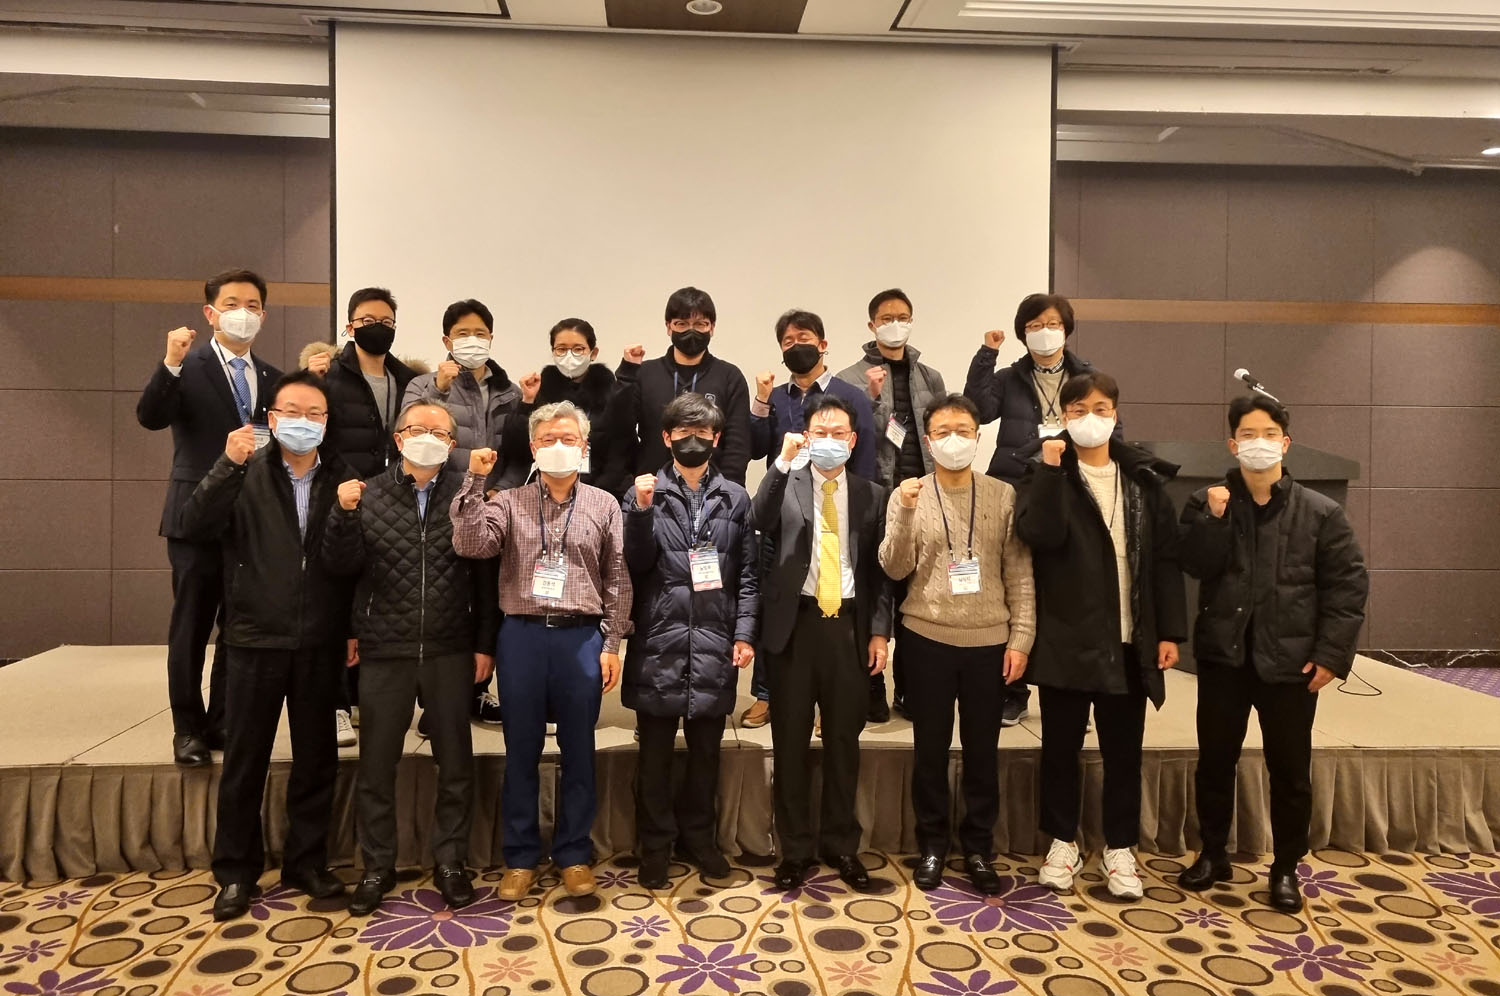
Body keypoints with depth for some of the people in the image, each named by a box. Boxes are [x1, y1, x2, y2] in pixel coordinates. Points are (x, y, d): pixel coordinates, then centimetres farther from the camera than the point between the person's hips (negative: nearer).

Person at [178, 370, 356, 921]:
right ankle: (236, 871, 25)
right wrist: (228, 466, -25)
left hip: (319, 644, 2)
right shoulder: (245, 472, -1)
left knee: (317, 760, 11)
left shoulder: (342, 478, 3)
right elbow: (196, 525, -14)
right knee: (244, 761, 10)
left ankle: (307, 862, 27)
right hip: (256, 640, -1)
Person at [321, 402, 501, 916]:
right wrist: (343, 513, -17)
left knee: (455, 763, 9)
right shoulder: (368, 494, 2)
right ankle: (378, 865, 26)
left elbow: (486, 575, -2)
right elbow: (341, 566, -2)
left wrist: (485, 643, -3)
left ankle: (450, 861, 26)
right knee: (376, 764, 10)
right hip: (385, 649, 1)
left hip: (451, 651, -1)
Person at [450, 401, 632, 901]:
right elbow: (469, 545, -10)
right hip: (521, 636, 0)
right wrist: (475, 482, -13)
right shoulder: (509, 501, 6)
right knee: (521, 752, 9)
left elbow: (617, 581, 4)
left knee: (578, 752, 8)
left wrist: (611, 644, -1)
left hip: (581, 638, 0)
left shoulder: (604, 505, 5)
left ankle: (574, 854, 22)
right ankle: (520, 857, 22)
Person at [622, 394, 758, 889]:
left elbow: (747, 572, 6)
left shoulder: (735, 497, 6)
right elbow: (635, 565, -4)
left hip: (714, 644, 2)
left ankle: (698, 835, 32)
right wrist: (642, 512, -17)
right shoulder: (645, 492, 2)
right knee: (656, 751, 9)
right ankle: (655, 844, 25)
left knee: (707, 749, 14)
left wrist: (744, 632, -1)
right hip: (659, 641, -1)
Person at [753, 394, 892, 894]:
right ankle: (795, 849, 20)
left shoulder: (872, 494, 8)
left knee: (844, 741, 10)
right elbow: (760, 522, -17)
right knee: (790, 742, 6)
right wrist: (783, 461, -22)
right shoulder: (785, 483, 4)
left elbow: (880, 568, 7)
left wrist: (879, 630, 0)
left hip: (849, 624, 1)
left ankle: (842, 845, 25)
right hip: (794, 622, -1)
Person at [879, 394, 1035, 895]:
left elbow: (1019, 573, 2)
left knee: (982, 751, 10)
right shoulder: (908, 494, 0)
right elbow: (895, 569, -6)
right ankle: (932, 844, 26)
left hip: (989, 642, 1)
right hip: (927, 639, 0)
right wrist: (906, 514, -20)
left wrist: (1021, 638, -3)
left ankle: (979, 848, 26)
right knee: (931, 749, 10)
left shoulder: (1003, 495, 2)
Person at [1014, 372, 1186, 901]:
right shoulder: (1045, 473, 0)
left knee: (1123, 750, 10)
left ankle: (1119, 847, 25)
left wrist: (1170, 630, 1)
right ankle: (1062, 840, 26)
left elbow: (1165, 556, 5)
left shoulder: (1144, 477, 6)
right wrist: (1051, 469, -21)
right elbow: (1040, 535, -18)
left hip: (1129, 640, 2)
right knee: (1061, 746, 9)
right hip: (1066, 638, -2)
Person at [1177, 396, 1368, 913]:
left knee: (1290, 771, 9)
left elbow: (1349, 584, -2)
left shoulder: (1320, 512, -2)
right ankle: (1212, 853, 29)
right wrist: (1215, 518, -22)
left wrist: (1332, 653, -8)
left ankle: (1286, 868, 27)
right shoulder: (1207, 503, 2)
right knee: (1214, 762, 12)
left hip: (1290, 660, -1)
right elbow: (1197, 566, -10)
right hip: (1223, 656, 1)